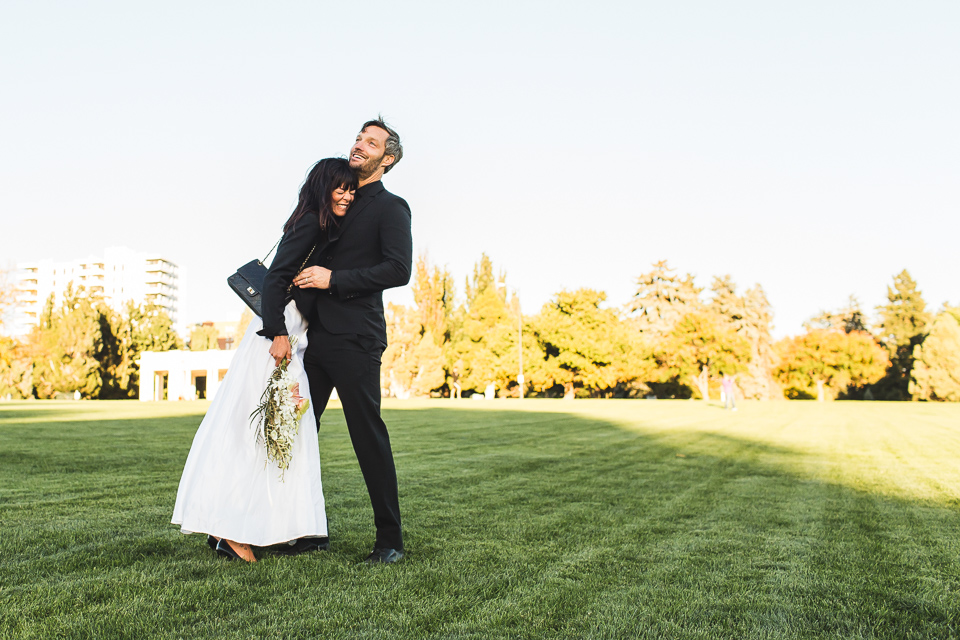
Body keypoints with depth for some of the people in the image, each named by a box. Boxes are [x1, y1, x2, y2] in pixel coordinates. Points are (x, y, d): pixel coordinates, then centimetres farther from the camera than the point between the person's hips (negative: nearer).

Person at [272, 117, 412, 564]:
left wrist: (334, 278, -16)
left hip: (354, 338, -7)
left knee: (368, 436, -5)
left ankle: (390, 540, 5)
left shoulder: (390, 208, 1)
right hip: (314, 335, 7)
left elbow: (399, 270, -14)